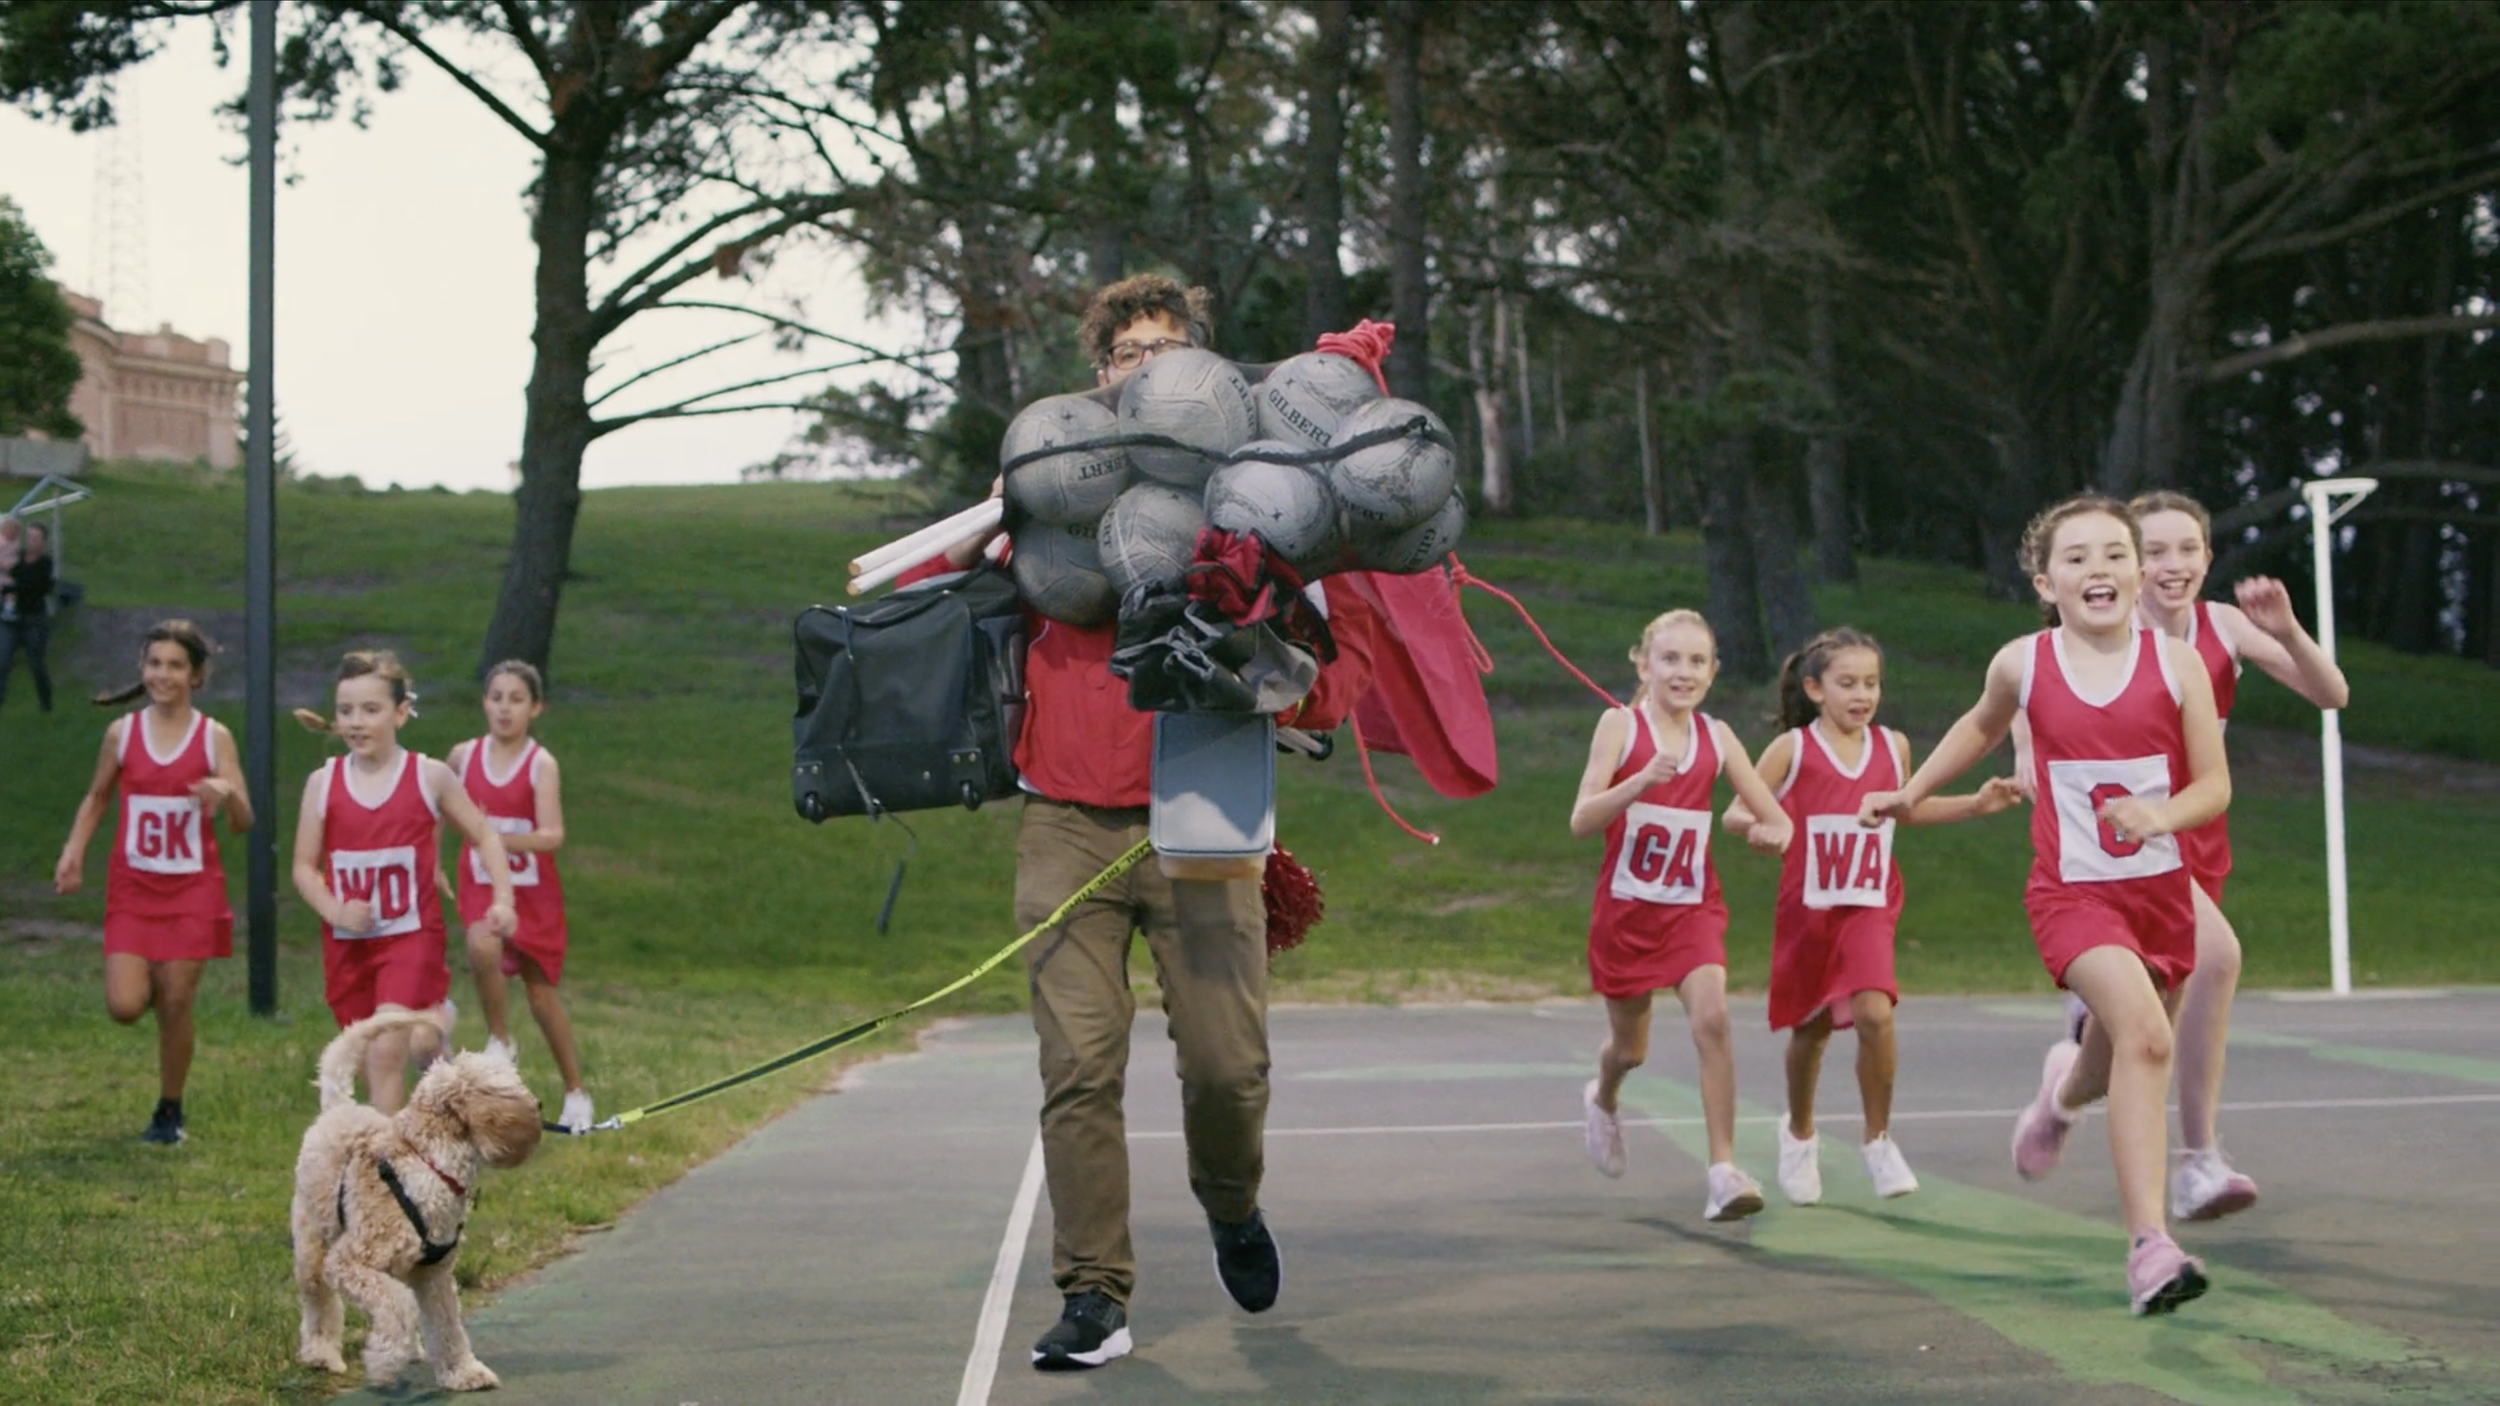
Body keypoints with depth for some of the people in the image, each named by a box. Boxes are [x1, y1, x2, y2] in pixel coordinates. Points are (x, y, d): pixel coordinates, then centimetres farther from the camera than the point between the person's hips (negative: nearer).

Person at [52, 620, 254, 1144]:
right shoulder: (122, 732, 1)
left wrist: (227, 795, -30)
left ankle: (169, 1112, 19)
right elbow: (96, 797, 15)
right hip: (132, 887, 1)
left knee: (174, 1007, 0)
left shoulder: (214, 737, -4)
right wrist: (74, 850, 1)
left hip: (192, 890, -1)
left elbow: (243, 823, -7)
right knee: (124, 1006, -10)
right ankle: (148, 982, 27)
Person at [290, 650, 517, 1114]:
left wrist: (503, 899, -7)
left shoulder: (430, 777, -5)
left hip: (411, 936, -3)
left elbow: (485, 836, 6)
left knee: (387, 1050, -19)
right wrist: (334, 910, -17)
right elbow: (304, 866, 2)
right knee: (366, 1055, 14)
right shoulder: (323, 783, -1)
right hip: (347, 942, 3)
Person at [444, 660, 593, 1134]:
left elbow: (553, 836, -20)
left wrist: (499, 838, -34)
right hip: (481, 886, 2)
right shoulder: (463, 756, 0)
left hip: (533, 893, -1)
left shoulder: (541, 764, -10)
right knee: (482, 949, -31)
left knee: (542, 991, 7)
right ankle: (499, 1041, -8)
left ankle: (575, 1091, 24)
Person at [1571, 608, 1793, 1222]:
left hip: (1693, 909, 1)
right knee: (1630, 1046, 14)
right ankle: (1602, 1101, 50)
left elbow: (1775, 817, 2)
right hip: (1626, 907, -1)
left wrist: (1773, 832, -22)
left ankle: (1724, 1169, -20)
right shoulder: (1620, 725, -9)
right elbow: (1581, 821, -18)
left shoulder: (1717, 737, 0)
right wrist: (1641, 780, -33)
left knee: (1712, 1019, -22)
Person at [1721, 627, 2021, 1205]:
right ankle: (1800, 1134, 38)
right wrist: (1758, 823, -29)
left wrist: (1975, 804, 13)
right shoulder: (1792, 749, -7)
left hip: (1870, 908, 1)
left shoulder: (1893, 746, 3)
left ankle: (1878, 1141, -2)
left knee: (1874, 1013, -20)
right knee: (1809, 1028, 11)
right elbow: (1736, 812, -6)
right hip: (1808, 909, -1)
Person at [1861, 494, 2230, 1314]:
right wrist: (1911, 794, 26)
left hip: (2161, 887, 3)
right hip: (2072, 891, -3)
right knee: (2143, 1033, -26)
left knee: (2126, 1059, 17)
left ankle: (2067, 1089, 58)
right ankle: (2149, 1246, -28)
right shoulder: (2024, 665, -4)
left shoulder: (2175, 663, -5)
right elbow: (1982, 726, 20)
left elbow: (2215, 785, -1)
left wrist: (2163, 814, -22)